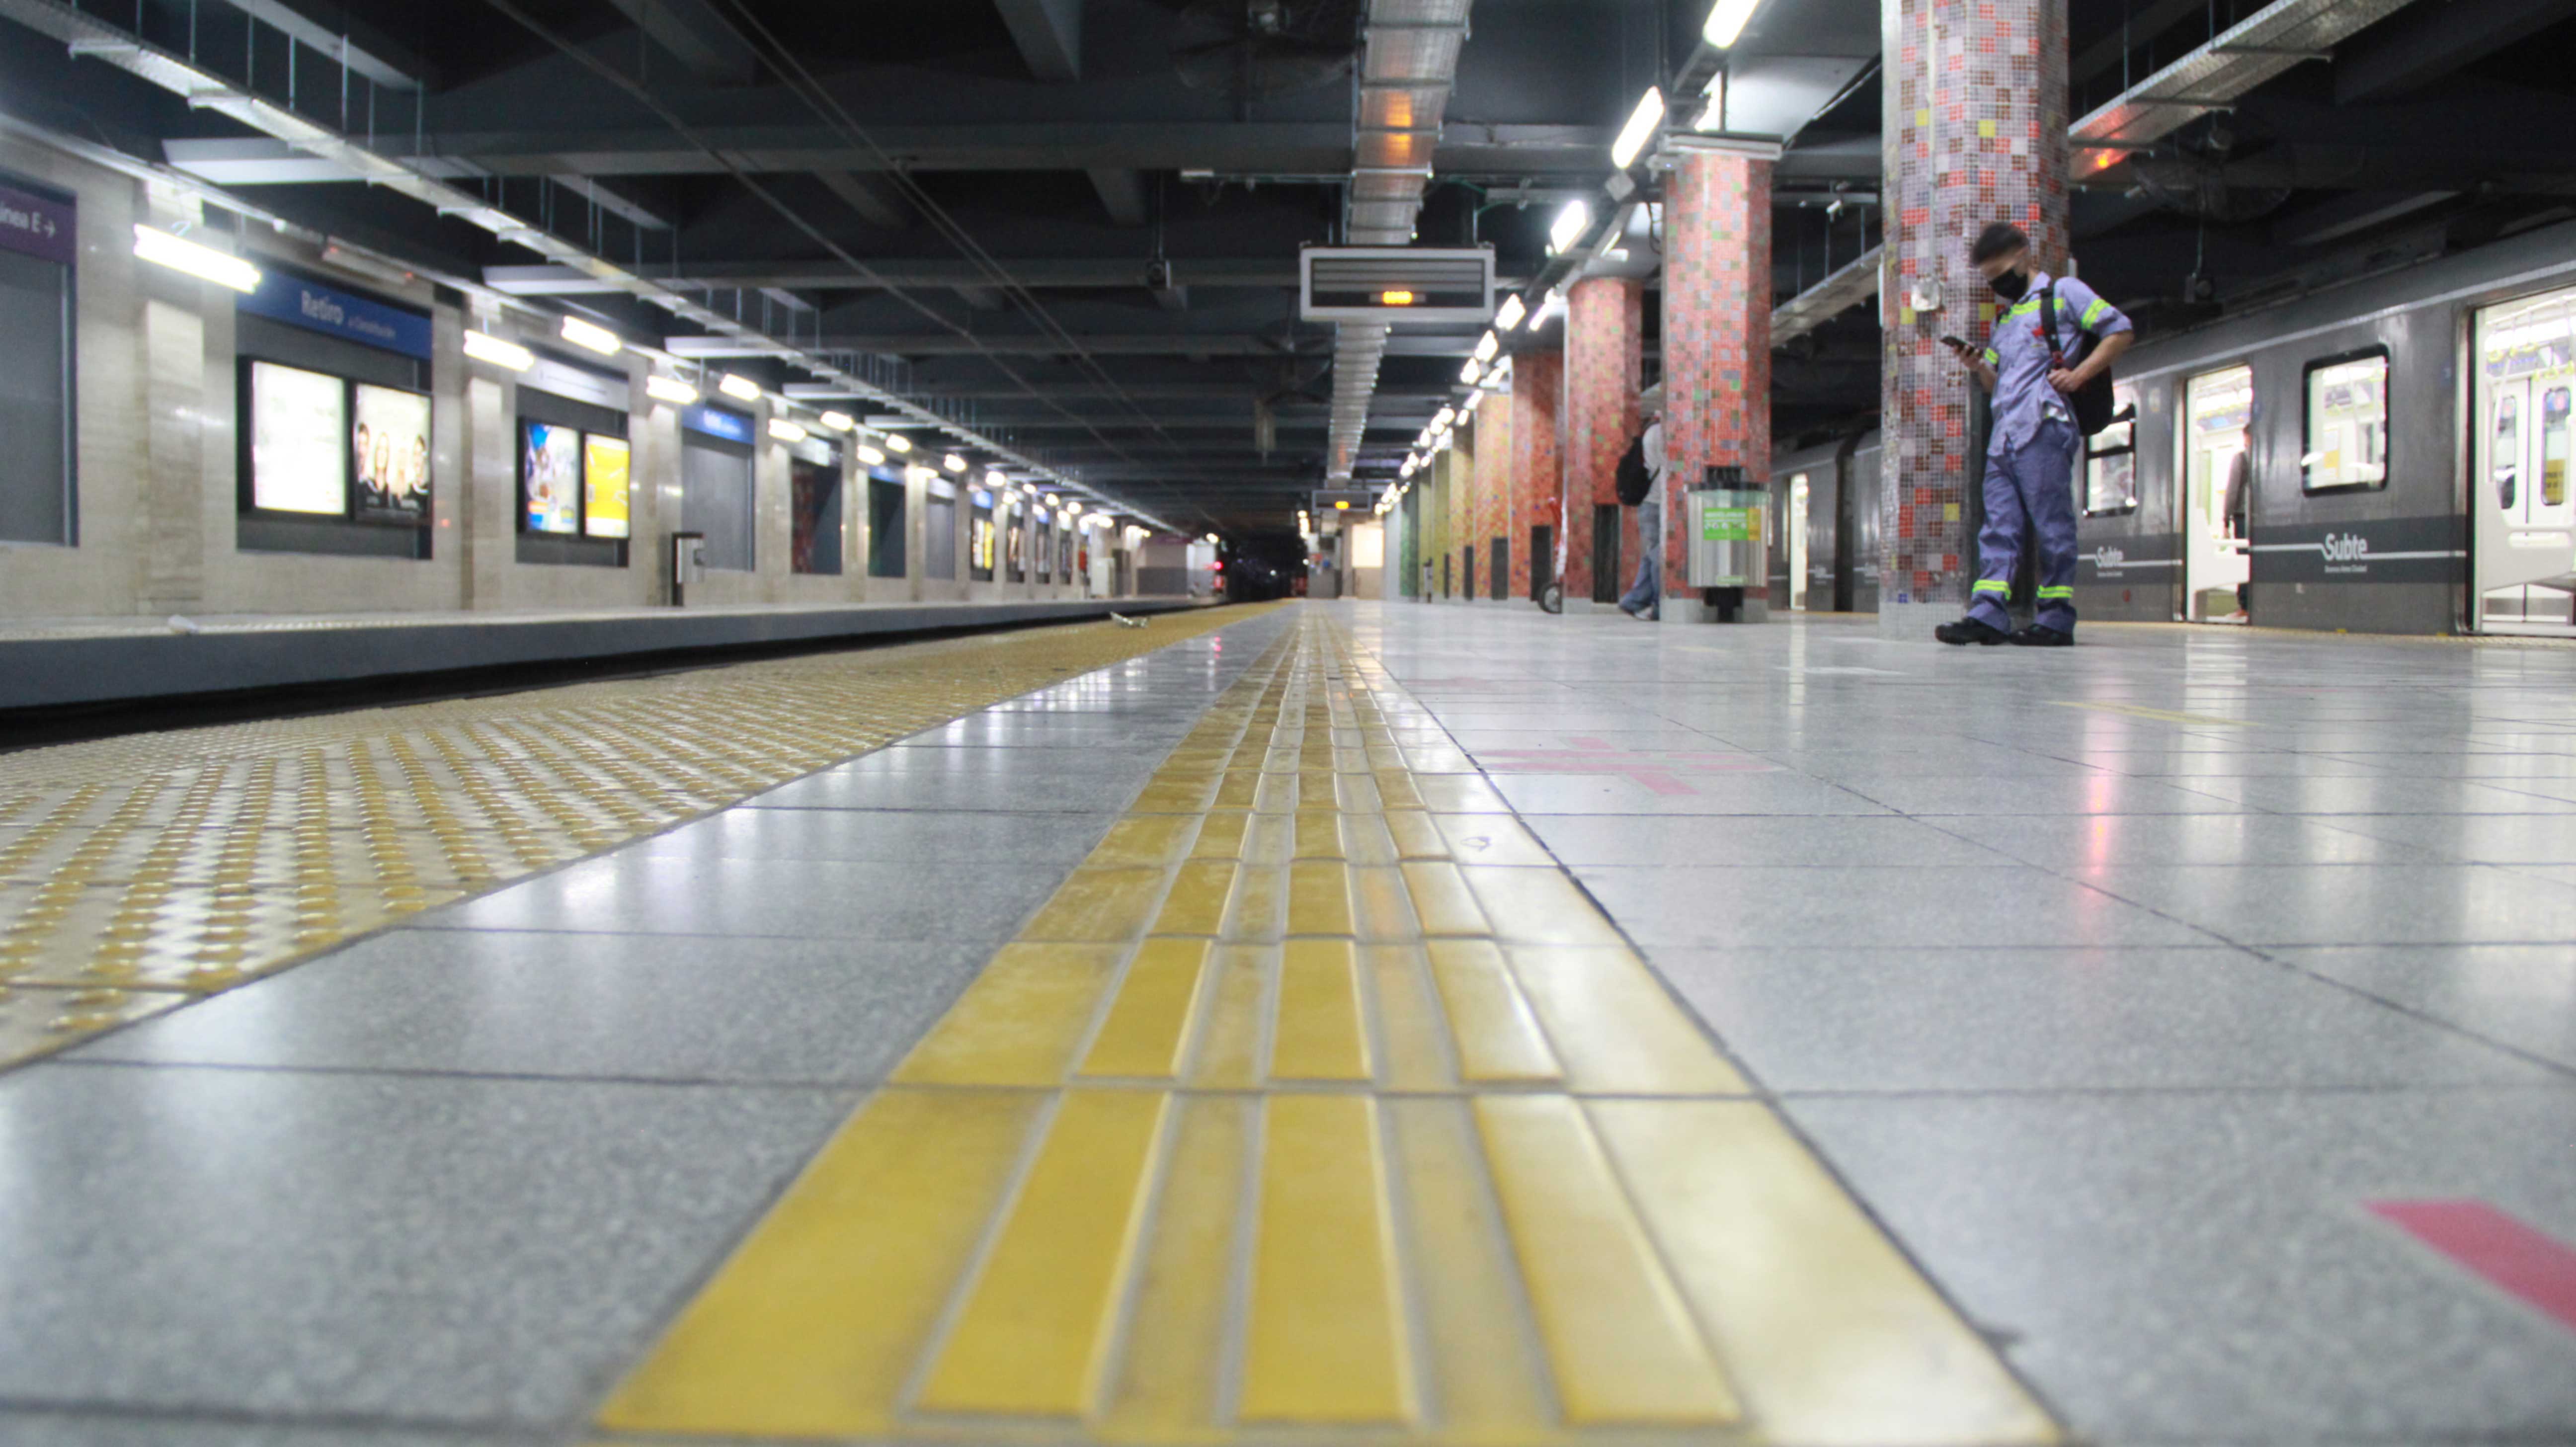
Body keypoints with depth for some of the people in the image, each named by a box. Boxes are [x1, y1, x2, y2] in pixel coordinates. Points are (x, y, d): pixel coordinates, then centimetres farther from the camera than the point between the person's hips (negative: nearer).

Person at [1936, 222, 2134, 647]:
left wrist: (2079, 375, -10)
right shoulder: (2004, 317, 27)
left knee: (2051, 524, -7)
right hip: (2003, 434, 8)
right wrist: (1978, 368, 6)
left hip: (2044, 428, -8)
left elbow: (2121, 331, 0)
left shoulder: (2064, 292, 6)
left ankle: (2057, 620, -5)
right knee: (1998, 526, -1)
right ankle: (1987, 615, -7)